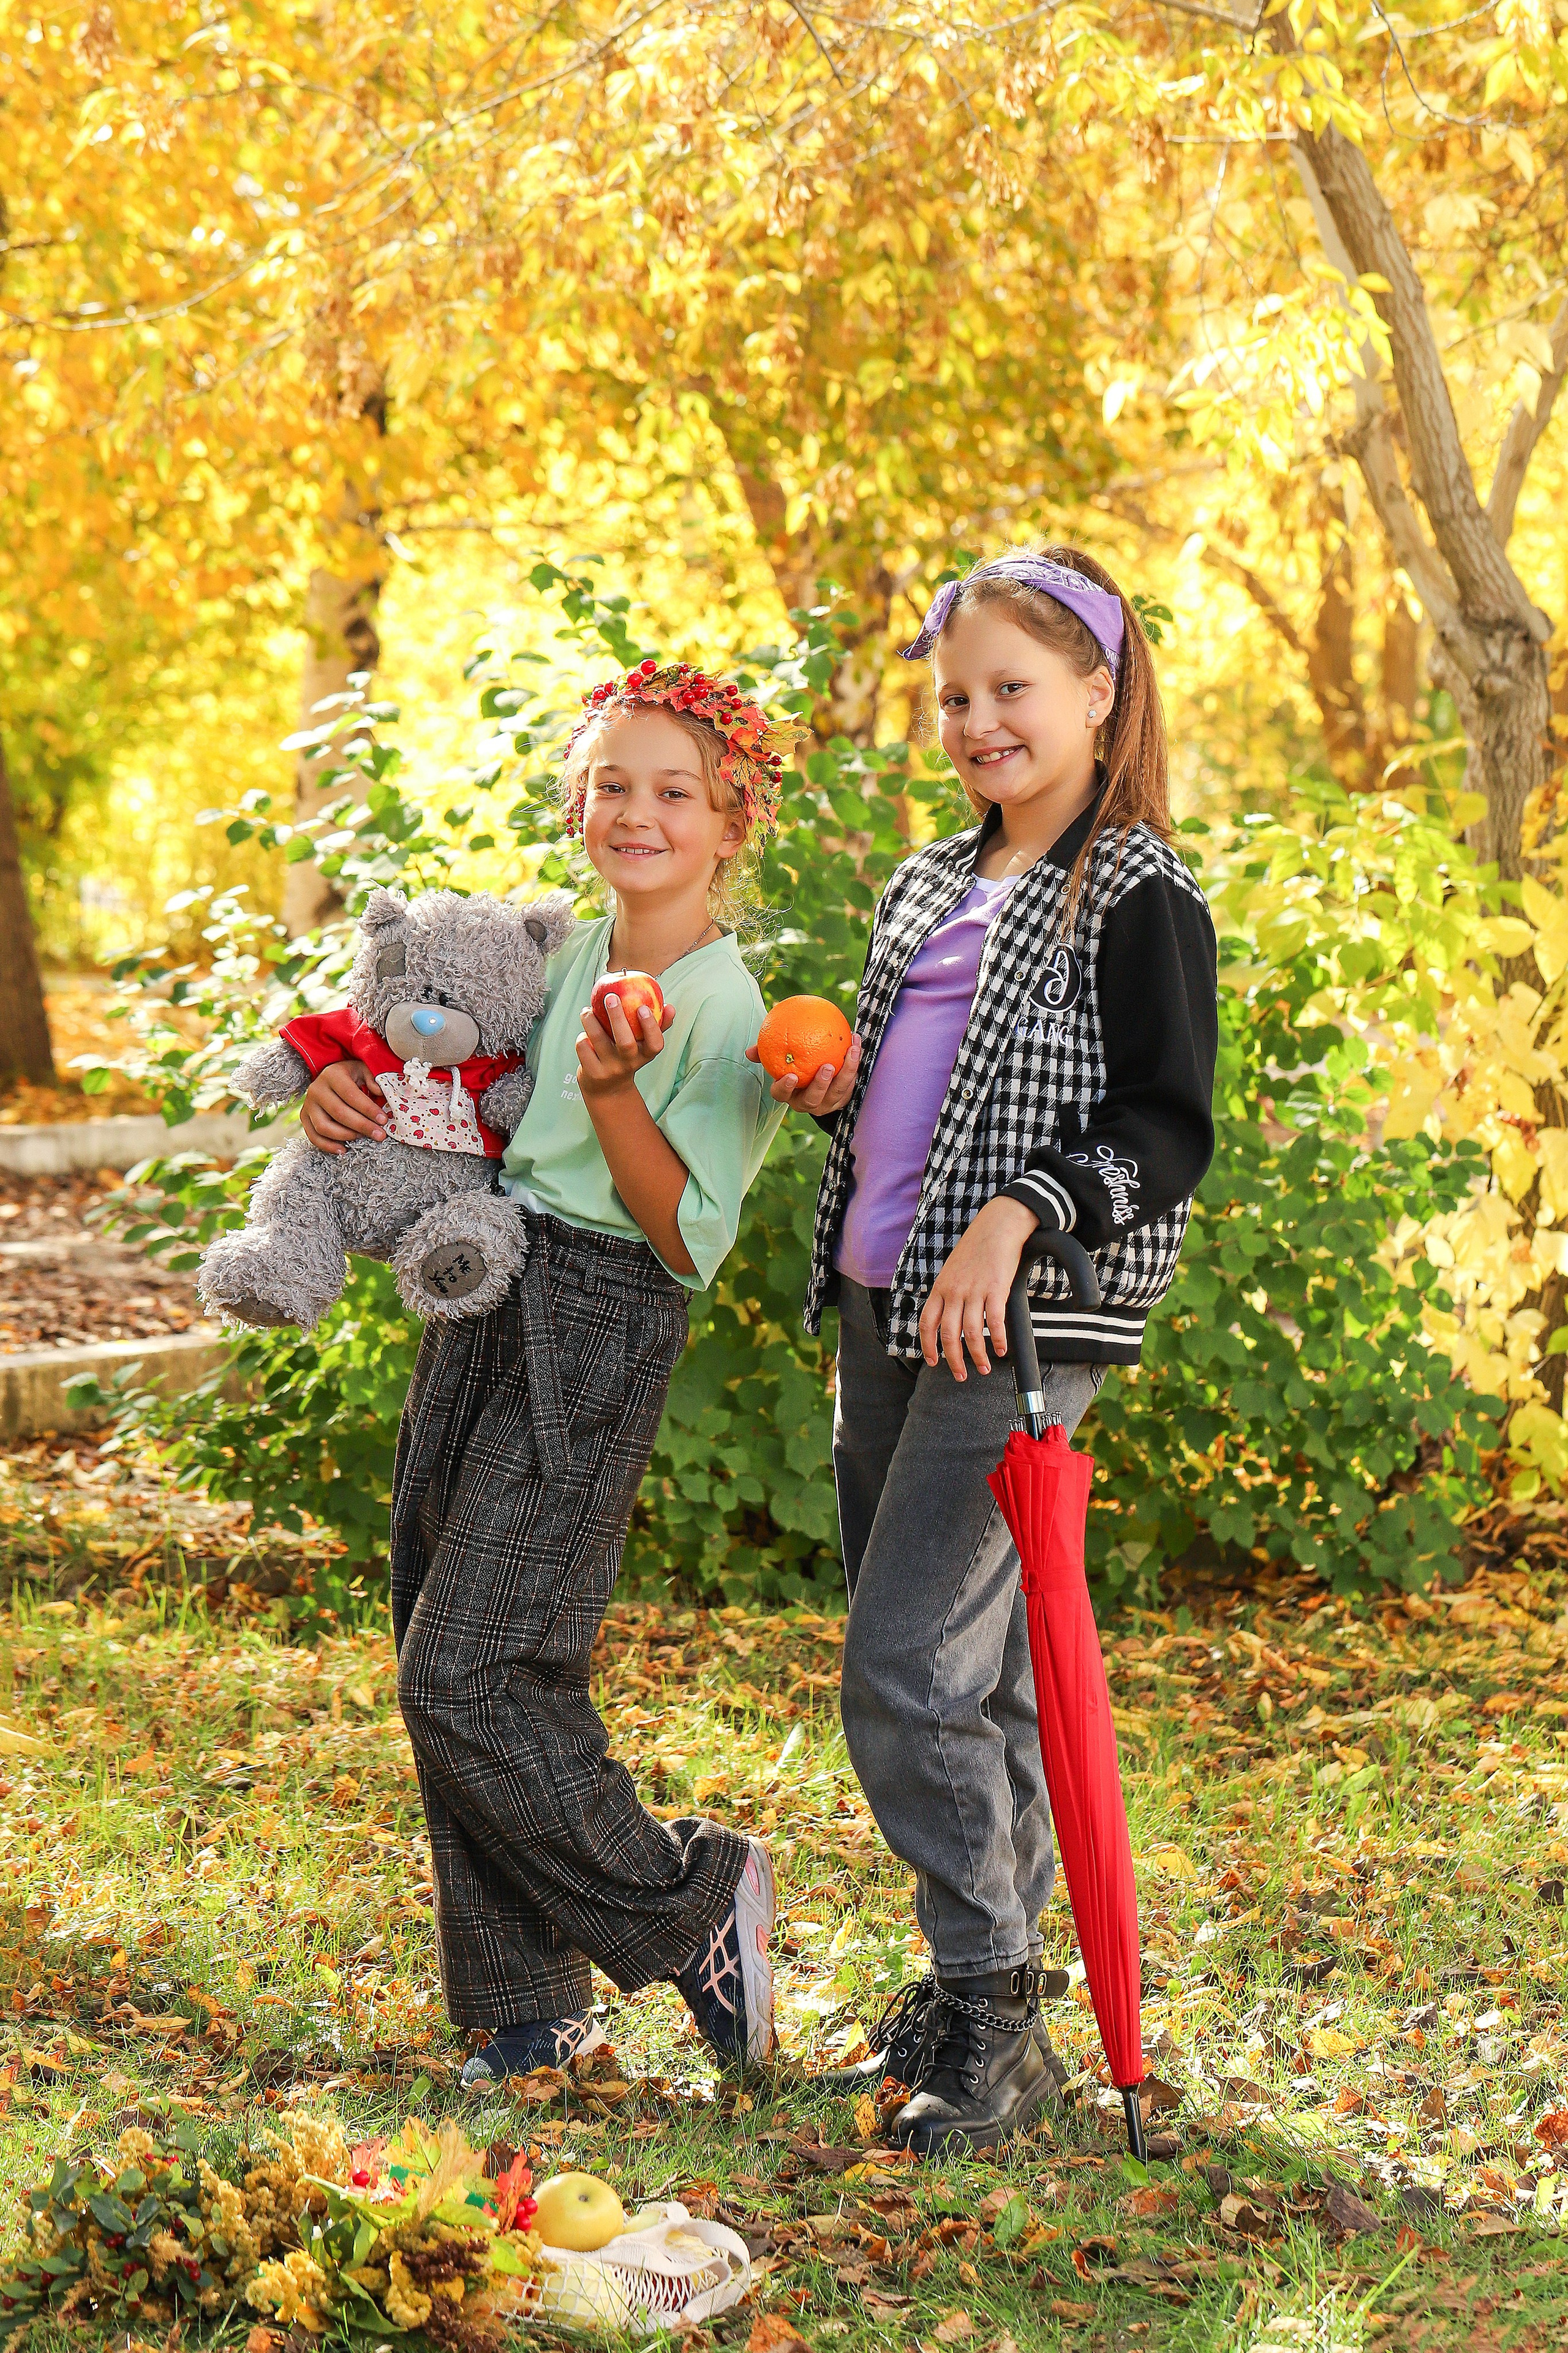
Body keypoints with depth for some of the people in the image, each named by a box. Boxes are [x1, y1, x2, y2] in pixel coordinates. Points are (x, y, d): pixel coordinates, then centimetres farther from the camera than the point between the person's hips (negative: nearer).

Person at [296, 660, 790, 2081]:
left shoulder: (731, 1018, -10)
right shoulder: (565, 957, 11)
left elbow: (691, 1244, -16)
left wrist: (611, 1091, -27)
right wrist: (344, 1085, 7)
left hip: (596, 1334, -8)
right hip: (482, 1309, 8)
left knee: (468, 1674, -11)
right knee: (449, 1665, 8)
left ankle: (693, 1904, 7)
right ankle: (528, 1998, 19)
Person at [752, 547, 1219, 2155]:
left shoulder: (1137, 897, -7)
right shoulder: (927, 889, 17)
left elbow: (1164, 1129, -13)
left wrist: (1019, 1219, -27)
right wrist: (835, 1092, 6)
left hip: (1017, 1324, -8)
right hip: (881, 1308, 8)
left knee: (908, 1672, -13)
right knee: (973, 1670, 14)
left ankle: (995, 2015, -2)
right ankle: (978, 1976, 25)